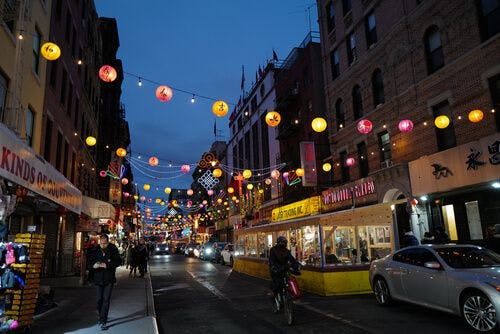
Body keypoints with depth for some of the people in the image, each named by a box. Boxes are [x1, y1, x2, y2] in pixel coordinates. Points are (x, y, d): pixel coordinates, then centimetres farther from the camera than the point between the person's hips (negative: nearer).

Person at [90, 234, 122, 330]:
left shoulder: (113, 250, -10)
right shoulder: (95, 250, -6)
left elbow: (118, 261, -11)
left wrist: (107, 265, -23)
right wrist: (94, 265, -20)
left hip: (109, 279, -2)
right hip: (98, 278, 2)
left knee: (106, 300, -7)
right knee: (99, 299, 11)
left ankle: (103, 322, -3)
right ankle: (101, 317, 32)